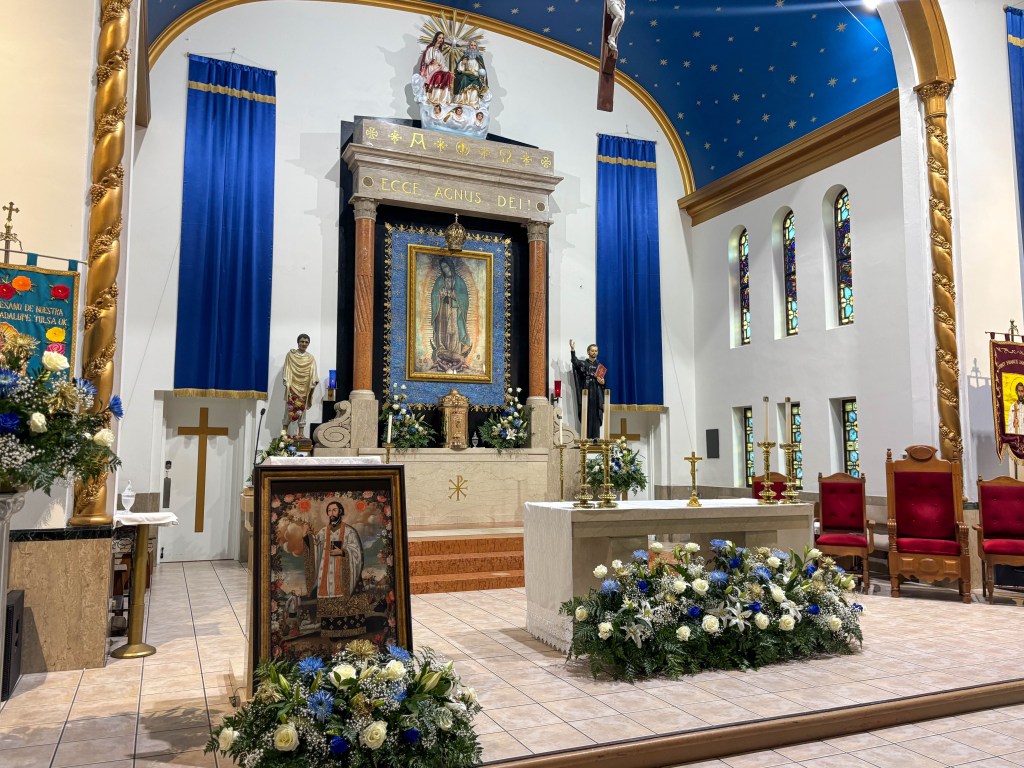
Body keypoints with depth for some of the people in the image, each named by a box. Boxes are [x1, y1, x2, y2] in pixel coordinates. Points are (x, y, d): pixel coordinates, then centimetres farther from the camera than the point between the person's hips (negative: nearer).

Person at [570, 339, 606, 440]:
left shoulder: (600, 366, 16)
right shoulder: (583, 363, 6)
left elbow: (603, 380, 20)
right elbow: (575, 362, -18)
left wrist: (602, 382, -5)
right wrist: (572, 350, -33)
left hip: (597, 396, 3)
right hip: (586, 395, -3)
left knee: (596, 418, -1)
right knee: (586, 417, -8)